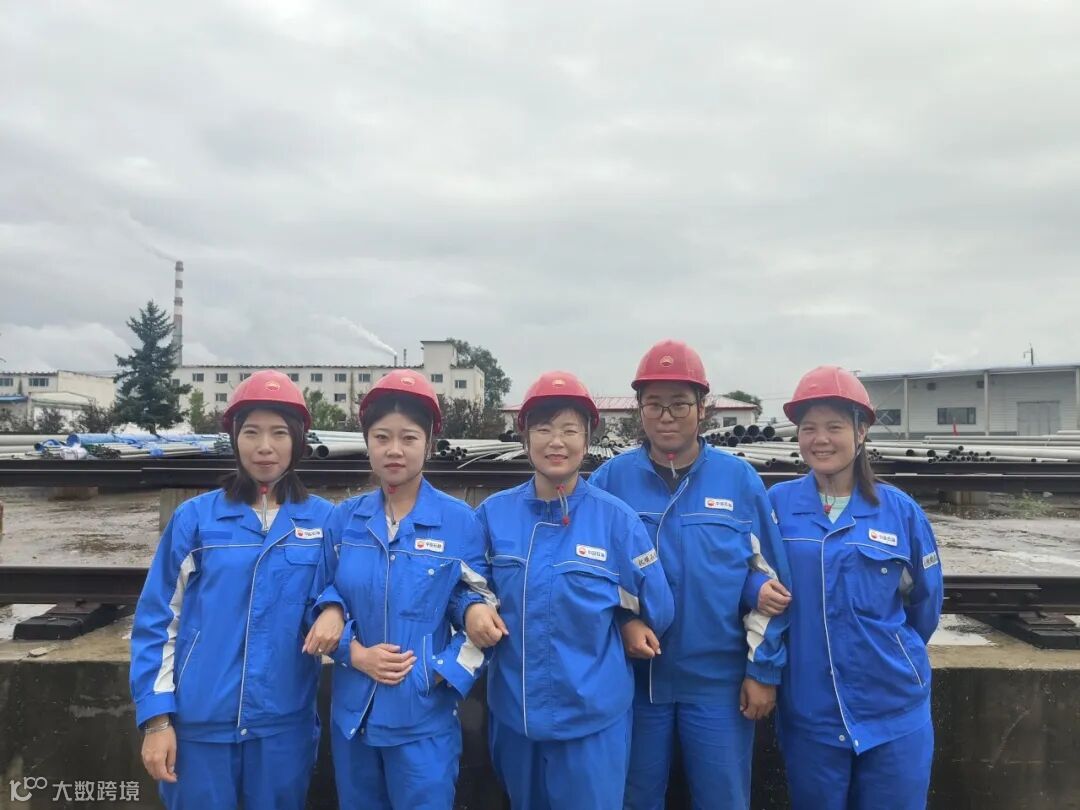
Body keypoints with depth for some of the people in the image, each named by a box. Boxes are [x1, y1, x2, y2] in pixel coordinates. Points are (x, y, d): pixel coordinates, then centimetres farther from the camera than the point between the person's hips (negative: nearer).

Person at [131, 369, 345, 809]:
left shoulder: (324, 519, 0)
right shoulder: (195, 517, -2)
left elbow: (340, 590, 8)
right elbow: (158, 620, 0)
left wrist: (333, 609, -15)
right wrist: (156, 717, -4)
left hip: (285, 722, 1)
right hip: (200, 722, -1)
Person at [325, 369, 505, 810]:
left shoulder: (459, 520, -8)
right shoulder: (344, 518, 0)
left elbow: (480, 602, -3)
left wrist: (442, 672, -13)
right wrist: (354, 652, -10)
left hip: (425, 715, -3)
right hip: (352, 711, 3)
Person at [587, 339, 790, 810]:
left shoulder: (740, 480, -3)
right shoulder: (611, 480, -3)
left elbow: (769, 579, -1)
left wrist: (763, 669, -2)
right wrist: (621, 619, -13)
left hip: (719, 680, 0)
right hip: (636, 676, 1)